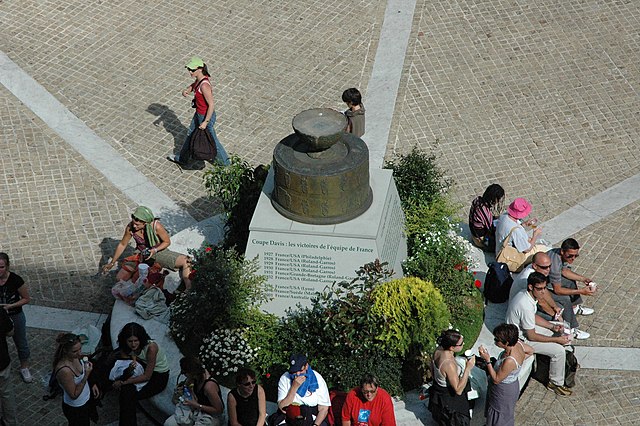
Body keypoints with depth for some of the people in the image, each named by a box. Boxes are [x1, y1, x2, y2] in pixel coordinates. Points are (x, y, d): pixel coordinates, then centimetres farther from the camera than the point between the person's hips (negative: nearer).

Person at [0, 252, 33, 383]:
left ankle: (24, 368, 38)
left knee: (21, 343, 18)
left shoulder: (15, 280, -23)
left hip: (15, 317, -1)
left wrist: (11, 306, -23)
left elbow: (26, 299, -11)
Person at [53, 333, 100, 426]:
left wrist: (92, 384, -2)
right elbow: (74, 395, -29)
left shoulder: (75, 356, -16)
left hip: (86, 399, 7)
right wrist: (87, 375, -35)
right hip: (75, 409, -7)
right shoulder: (64, 371, -39)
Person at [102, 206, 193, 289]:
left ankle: (188, 290, -14)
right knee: (120, 278, -15)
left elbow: (167, 242, -12)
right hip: (141, 254, 2)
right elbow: (122, 244, -3)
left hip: (158, 251, -2)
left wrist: (155, 250, -29)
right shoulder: (130, 227, -21)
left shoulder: (156, 226, -29)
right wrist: (112, 263, -2)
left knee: (186, 261, -25)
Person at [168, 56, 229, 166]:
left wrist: (205, 122, -24)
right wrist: (187, 90, -8)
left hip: (206, 116, -9)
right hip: (198, 113, 10)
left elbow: (211, 105, -29)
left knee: (211, 140, 10)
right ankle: (182, 158, 44)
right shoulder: (199, 79, -7)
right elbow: (193, 85, 16)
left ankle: (225, 162, 29)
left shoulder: (204, 86, -33)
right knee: (190, 134, 25)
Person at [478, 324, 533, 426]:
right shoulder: (518, 344, -20)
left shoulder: (509, 361, -42)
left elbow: (496, 379, -27)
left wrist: (487, 360, -29)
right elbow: (531, 351, 3)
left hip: (504, 392, -8)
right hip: (512, 385, 8)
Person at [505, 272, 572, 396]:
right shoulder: (526, 306, -35)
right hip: (521, 339, -10)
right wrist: (557, 339, -19)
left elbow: (534, 318, 12)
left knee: (560, 332, 14)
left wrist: (552, 326, -1)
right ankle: (556, 383, 4)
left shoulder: (524, 295, -6)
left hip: (524, 328, 10)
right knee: (559, 350, -14)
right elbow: (531, 336, -26)